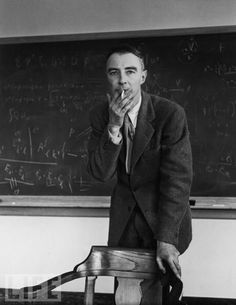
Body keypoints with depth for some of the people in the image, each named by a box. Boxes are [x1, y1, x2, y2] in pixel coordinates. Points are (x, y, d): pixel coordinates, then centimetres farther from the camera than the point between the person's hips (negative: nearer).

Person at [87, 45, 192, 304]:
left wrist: (166, 239, -27)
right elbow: (100, 173, -13)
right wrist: (113, 126, -28)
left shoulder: (171, 114, -21)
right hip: (124, 214, 3)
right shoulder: (100, 115, -8)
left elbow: (178, 178, -22)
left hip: (163, 213, -3)